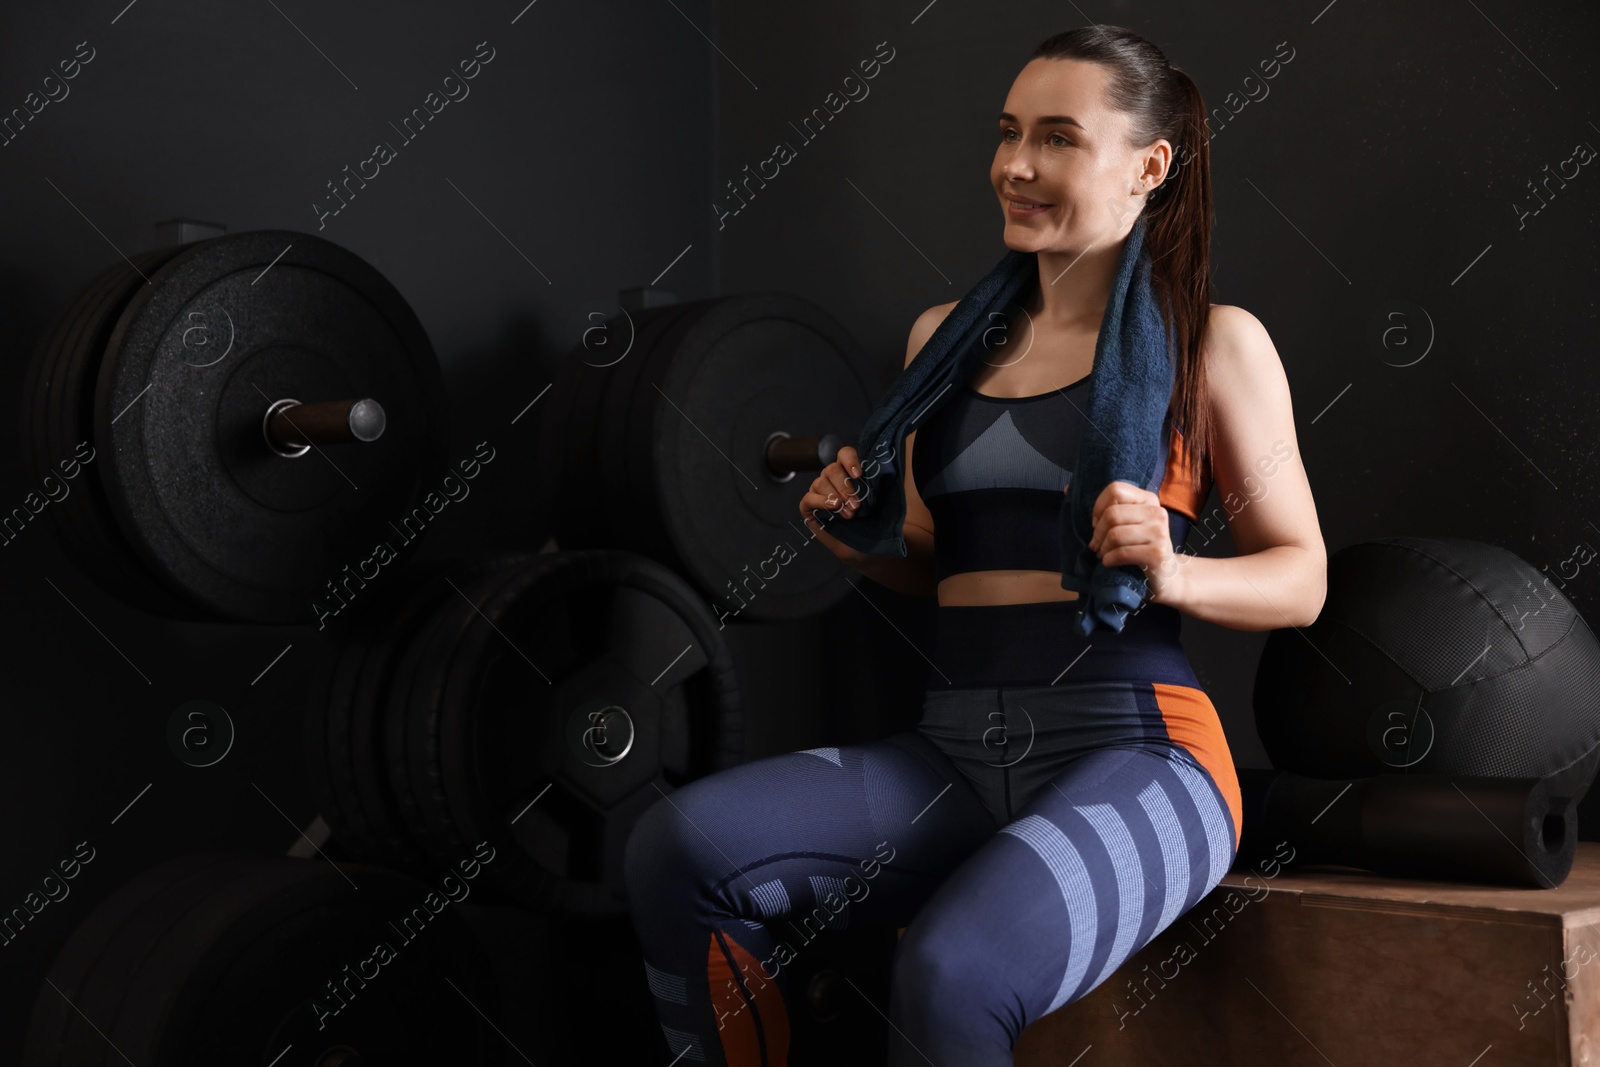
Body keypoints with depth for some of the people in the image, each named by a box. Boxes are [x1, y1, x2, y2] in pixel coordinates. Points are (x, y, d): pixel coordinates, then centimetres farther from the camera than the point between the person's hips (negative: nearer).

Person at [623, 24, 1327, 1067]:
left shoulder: (1213, 343, 4)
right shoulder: (944, 337, 17)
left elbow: (1301, 577, 5)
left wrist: (1171, 572, -15)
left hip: (1131, 752, -4)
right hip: (955, 752, 5)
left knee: (952, 974, -33)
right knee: (679, 846, -20)